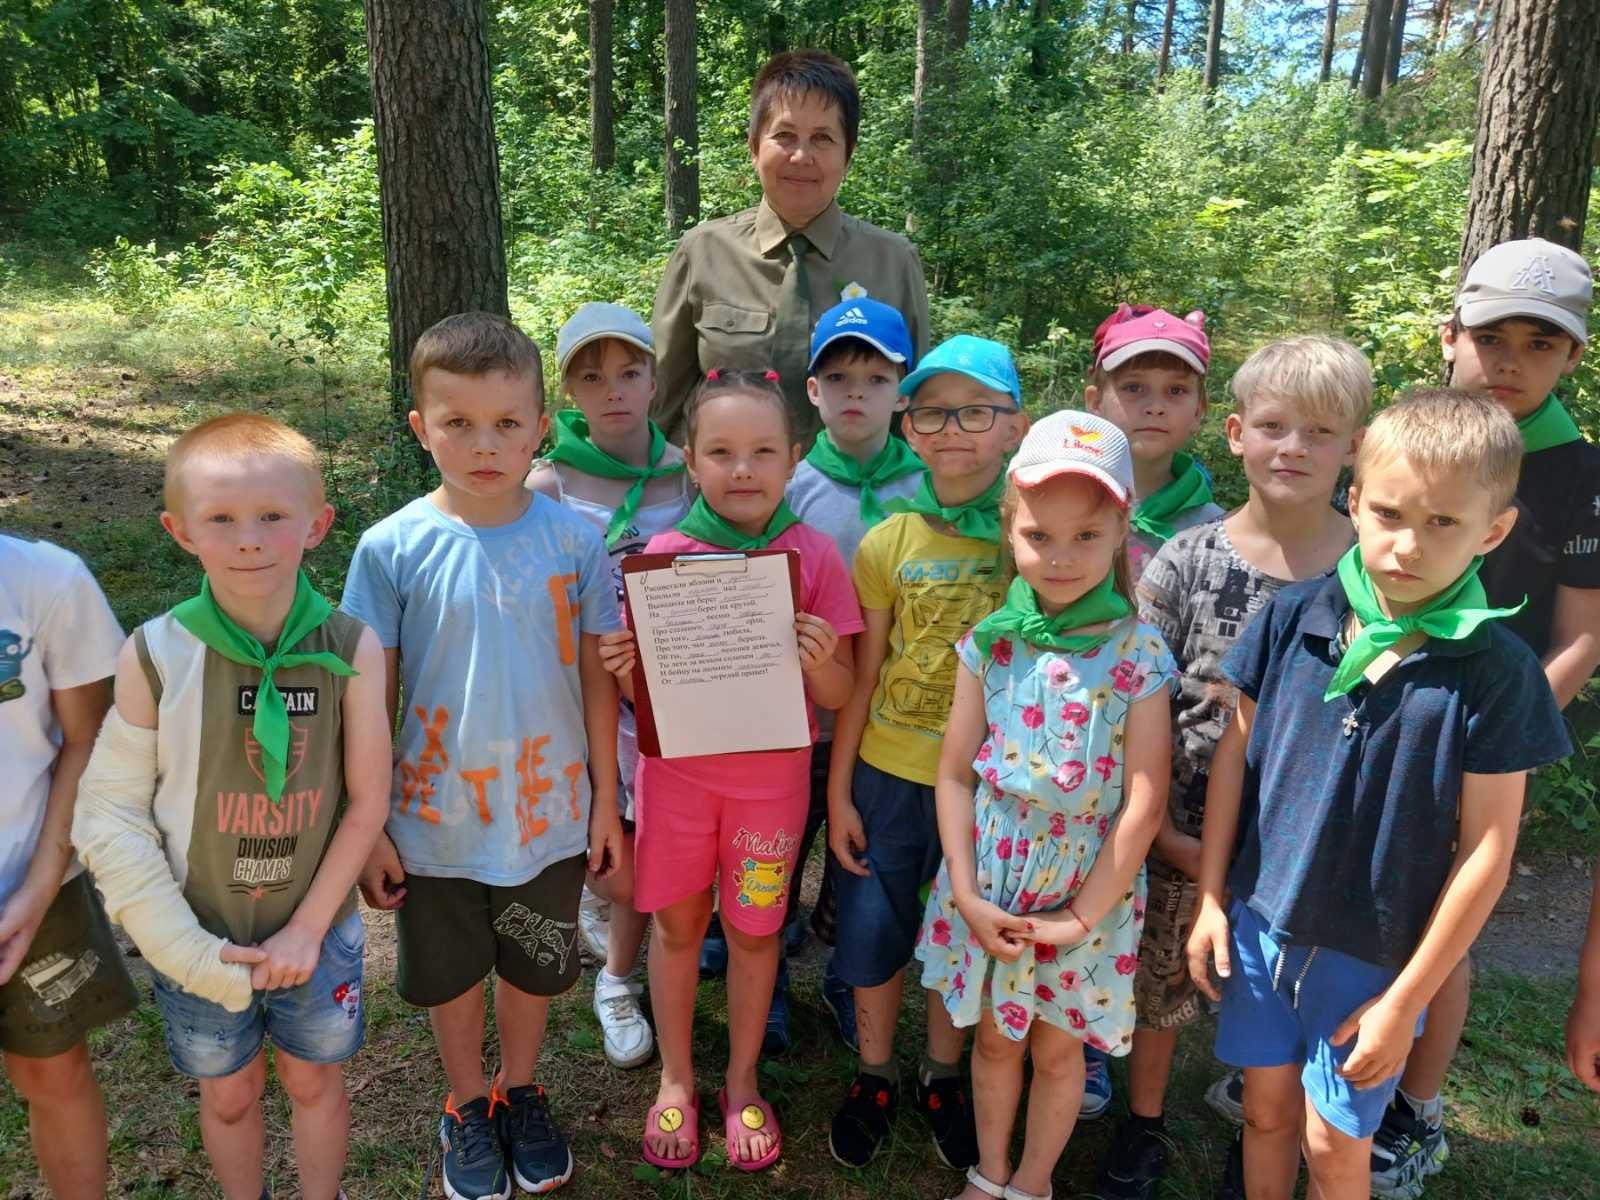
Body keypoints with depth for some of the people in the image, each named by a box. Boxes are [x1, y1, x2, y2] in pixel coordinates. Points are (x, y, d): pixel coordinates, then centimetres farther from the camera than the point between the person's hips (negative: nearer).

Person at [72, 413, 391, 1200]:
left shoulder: (351, 648, -17)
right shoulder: (154, 655, -17)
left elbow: (367, 801, -10)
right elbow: (111, 813, -10)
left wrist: (308, 927, -10)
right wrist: (183, 947, -13)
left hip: (317, 931, 0)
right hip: (202, 939, 0)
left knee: (313, 1081, 22)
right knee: (228, 1095, 22)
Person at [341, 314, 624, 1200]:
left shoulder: (574, 540, -11)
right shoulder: (392, 549, -13)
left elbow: (595, 677, -3)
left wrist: (606, 799, 1)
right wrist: (367, 825, -4)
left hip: (550, 814, 1)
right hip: (436, 819, 0)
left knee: (534, 968, 21)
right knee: (452, 975, 20)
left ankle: (520, 1091, 48)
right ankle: (466, 1106, 47)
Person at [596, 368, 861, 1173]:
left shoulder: (813, 557, -9)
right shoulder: (664, 554, -8)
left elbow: (838, 695, -5)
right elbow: (643, 687, 1)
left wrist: (820, 663, -26)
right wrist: (623, 669, -21)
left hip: (770, 775, 0)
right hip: (678, 770, 1)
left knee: (753, 928, 15)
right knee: (677, 924, 15)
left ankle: (741, 1082, 38)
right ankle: (676, 1079, 38)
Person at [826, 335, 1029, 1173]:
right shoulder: (888, 543, -6)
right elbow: (860, 680, -2)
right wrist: (838, 793, -1)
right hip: (888, 774, 1)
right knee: (874, 933, 13)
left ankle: (941, 1078, 42)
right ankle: (874, 1078, 39)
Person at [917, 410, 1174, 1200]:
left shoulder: (1137, 655, -15)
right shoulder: (990, 643, -7)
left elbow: (1143, 804, -15)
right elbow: (955, 774, -4)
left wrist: (1084, 916, -13)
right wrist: (967, 895, -9)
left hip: (1084, 892, -2)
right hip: (989, 887, 2)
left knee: (1058, 1049, 18)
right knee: (995, 1038, 20)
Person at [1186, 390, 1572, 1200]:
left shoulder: (1496, 668, -15)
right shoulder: (1293, 619, -8)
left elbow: (1486, 847, -11)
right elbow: (1235, 751, 1)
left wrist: (1406, 1002, -9)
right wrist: (1211, 898, 1)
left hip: (1375, 953, -2)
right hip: (1261, 920, 2)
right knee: (1266, 1113, 20)